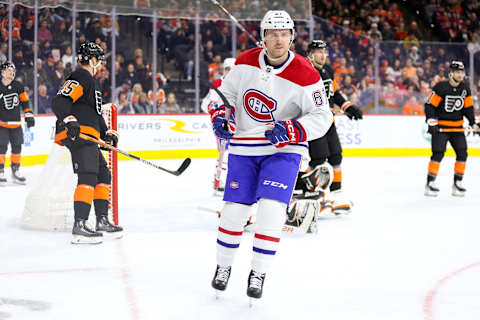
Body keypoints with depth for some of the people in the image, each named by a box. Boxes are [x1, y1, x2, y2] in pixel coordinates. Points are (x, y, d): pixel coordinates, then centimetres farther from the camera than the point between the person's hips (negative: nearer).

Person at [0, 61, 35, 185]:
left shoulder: (18, 86, 4)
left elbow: (24, 101, 12)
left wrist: (29, 115, 6)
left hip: (16, 123, 5)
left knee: (17, 147, 6)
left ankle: (15, 172, 18)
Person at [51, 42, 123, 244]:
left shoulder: (91, 81, 27)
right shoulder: (80, 78, -8)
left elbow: (94, 113, 33)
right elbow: (59, 102, -21)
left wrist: (107, 133, 22)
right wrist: (69, 120, -36)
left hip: (88, 137, 11)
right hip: (77, 135, -11)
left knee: (103, 175, 16)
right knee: (88, 177, -20)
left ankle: (102, 222, 22)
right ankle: (79, 227, -27)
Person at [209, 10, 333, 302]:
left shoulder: (305, 74, -15)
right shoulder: (245, 63, -4)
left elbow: (322, 117, -13)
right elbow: (226, 92, 12)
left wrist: (291, 130, -28)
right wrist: (221, 116, -7)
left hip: (284, 149, -3)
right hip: (243, 148, 3)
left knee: (271, 208, -15)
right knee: (234, 210, 2)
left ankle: (259, 274, -2)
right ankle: (223, 267, 24)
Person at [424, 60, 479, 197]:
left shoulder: (465, 89, 5)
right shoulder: (440, 87, -14)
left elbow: (468, 107, 13)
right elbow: (429, 105, -14)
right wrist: (431, 122, -23)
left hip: (457, 127, 6)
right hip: (440, 126, -6)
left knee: (462, 153, 0)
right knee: (438, 153, -14)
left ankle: (457, 183, 11)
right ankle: (430, 183, -6)